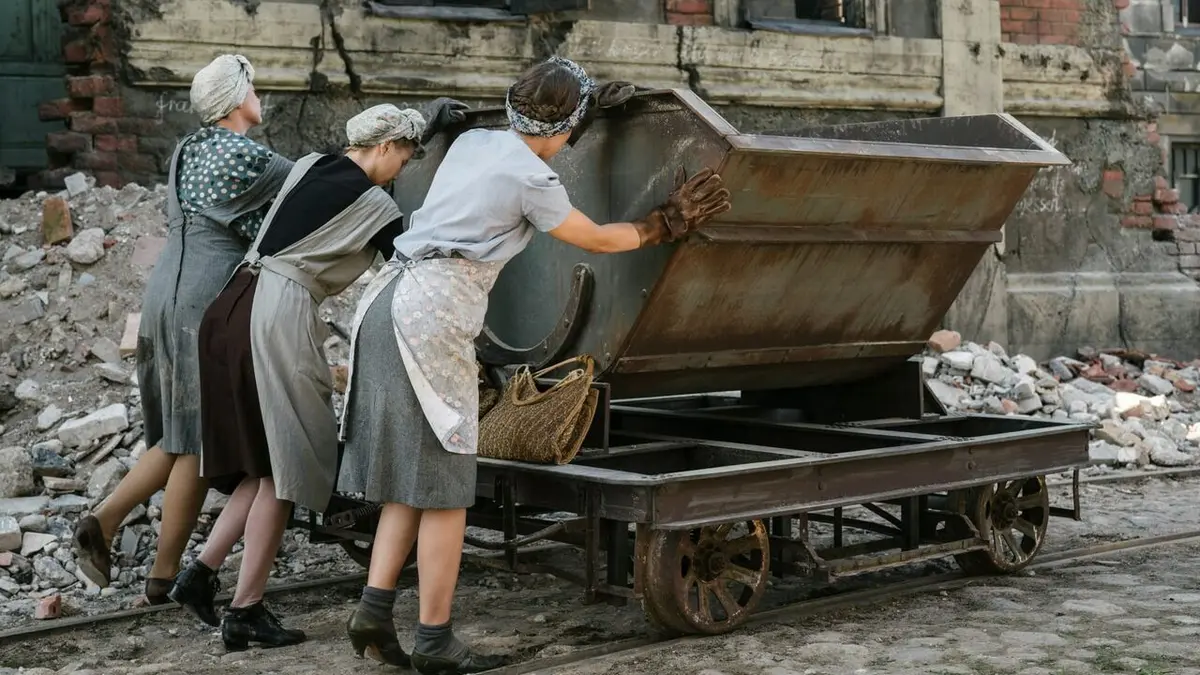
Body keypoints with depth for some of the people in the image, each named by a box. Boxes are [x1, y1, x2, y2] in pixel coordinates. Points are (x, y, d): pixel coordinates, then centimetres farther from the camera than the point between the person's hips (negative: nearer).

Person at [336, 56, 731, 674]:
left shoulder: (473, 141, 17)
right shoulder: (530, 178, -6)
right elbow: (597, 240, 8)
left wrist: (587, 104, 44)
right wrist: (667, 223, 21)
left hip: (388, 302, 9)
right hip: (432, 317, -9)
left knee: (412, 479, 12)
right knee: (443, 488, -2)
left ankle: (374, 611, 7)